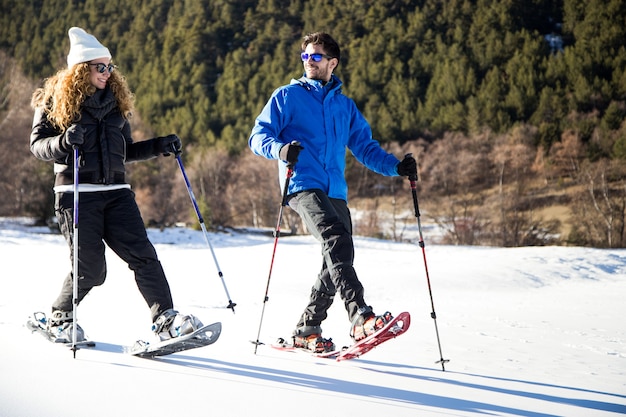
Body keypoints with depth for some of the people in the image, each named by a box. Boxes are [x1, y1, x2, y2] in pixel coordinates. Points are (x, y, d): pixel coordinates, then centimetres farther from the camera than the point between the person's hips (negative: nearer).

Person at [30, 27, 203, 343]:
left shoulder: (115, 100, 17)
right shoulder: (56, 100, 1)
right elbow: (37, 144, -3)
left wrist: (159, 147, 9)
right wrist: (62, 142, -23)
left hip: (116, 191, 5)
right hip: (77, 192, -4)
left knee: (142, 254, -11)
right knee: (91, 269, -6)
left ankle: (165, 320, -14)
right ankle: (59, 319, 19)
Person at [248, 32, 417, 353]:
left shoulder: (345, 106, 23)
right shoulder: (288, 96, 10)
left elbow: (365, 146, 23)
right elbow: (258, 136, 3)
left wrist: (396, 166, 5)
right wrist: (281, 149, -20)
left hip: (335, 191, 6)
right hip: (303, 185, -6)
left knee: (339, 261, 1)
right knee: (337, 239, -29)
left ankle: (306, 330, 16)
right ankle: (360, 317, -41)